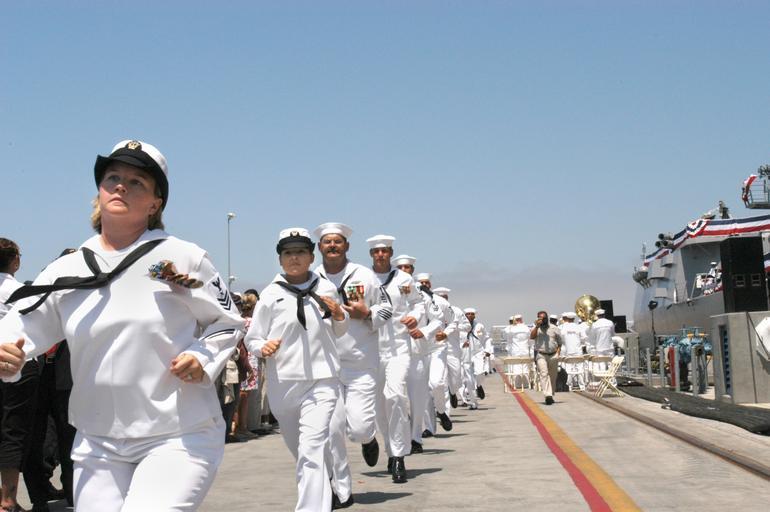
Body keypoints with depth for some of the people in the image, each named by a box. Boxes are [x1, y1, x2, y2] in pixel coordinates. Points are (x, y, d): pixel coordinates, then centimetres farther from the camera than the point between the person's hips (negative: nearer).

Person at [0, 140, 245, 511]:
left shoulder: (184, 258, -4)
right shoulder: (66, 271, 4)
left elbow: (226, 323, 7)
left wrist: (203, 358, -12)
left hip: (180, 437, -4)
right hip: (97, 442, 4)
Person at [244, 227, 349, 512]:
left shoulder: (326, 289, 5)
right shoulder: (270, 294, -1)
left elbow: (338, 333, 19)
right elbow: (251, 338, 4)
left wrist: (339, 315, -2)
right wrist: (263, 347, -18)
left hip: (321, 381, -1)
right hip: (283, 382, 1)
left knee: (312, 450, -18)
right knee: (300, 450, 19)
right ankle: (323, 486, 47)